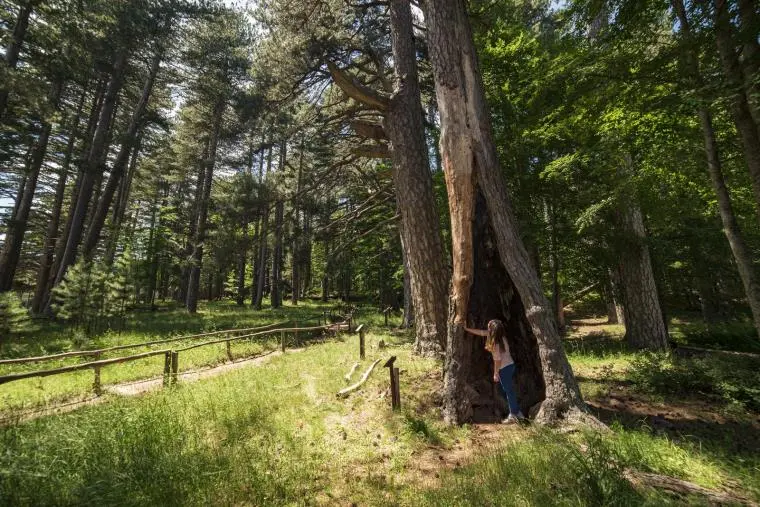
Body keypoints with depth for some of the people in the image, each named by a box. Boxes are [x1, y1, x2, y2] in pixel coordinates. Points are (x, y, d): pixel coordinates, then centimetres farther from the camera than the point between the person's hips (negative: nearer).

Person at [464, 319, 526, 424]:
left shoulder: (496, 343, -25)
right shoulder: (500, 336, 1)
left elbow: (498, 360, -19)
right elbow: (481, 332, 8)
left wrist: (495, 374, -8)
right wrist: (466, 329, 12)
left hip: (505, 368, -9)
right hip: (510, 365, 9)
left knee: (509, 391, 4)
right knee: (509, 390, 19)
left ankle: (513, 416, 17)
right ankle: (518, 413, 29)